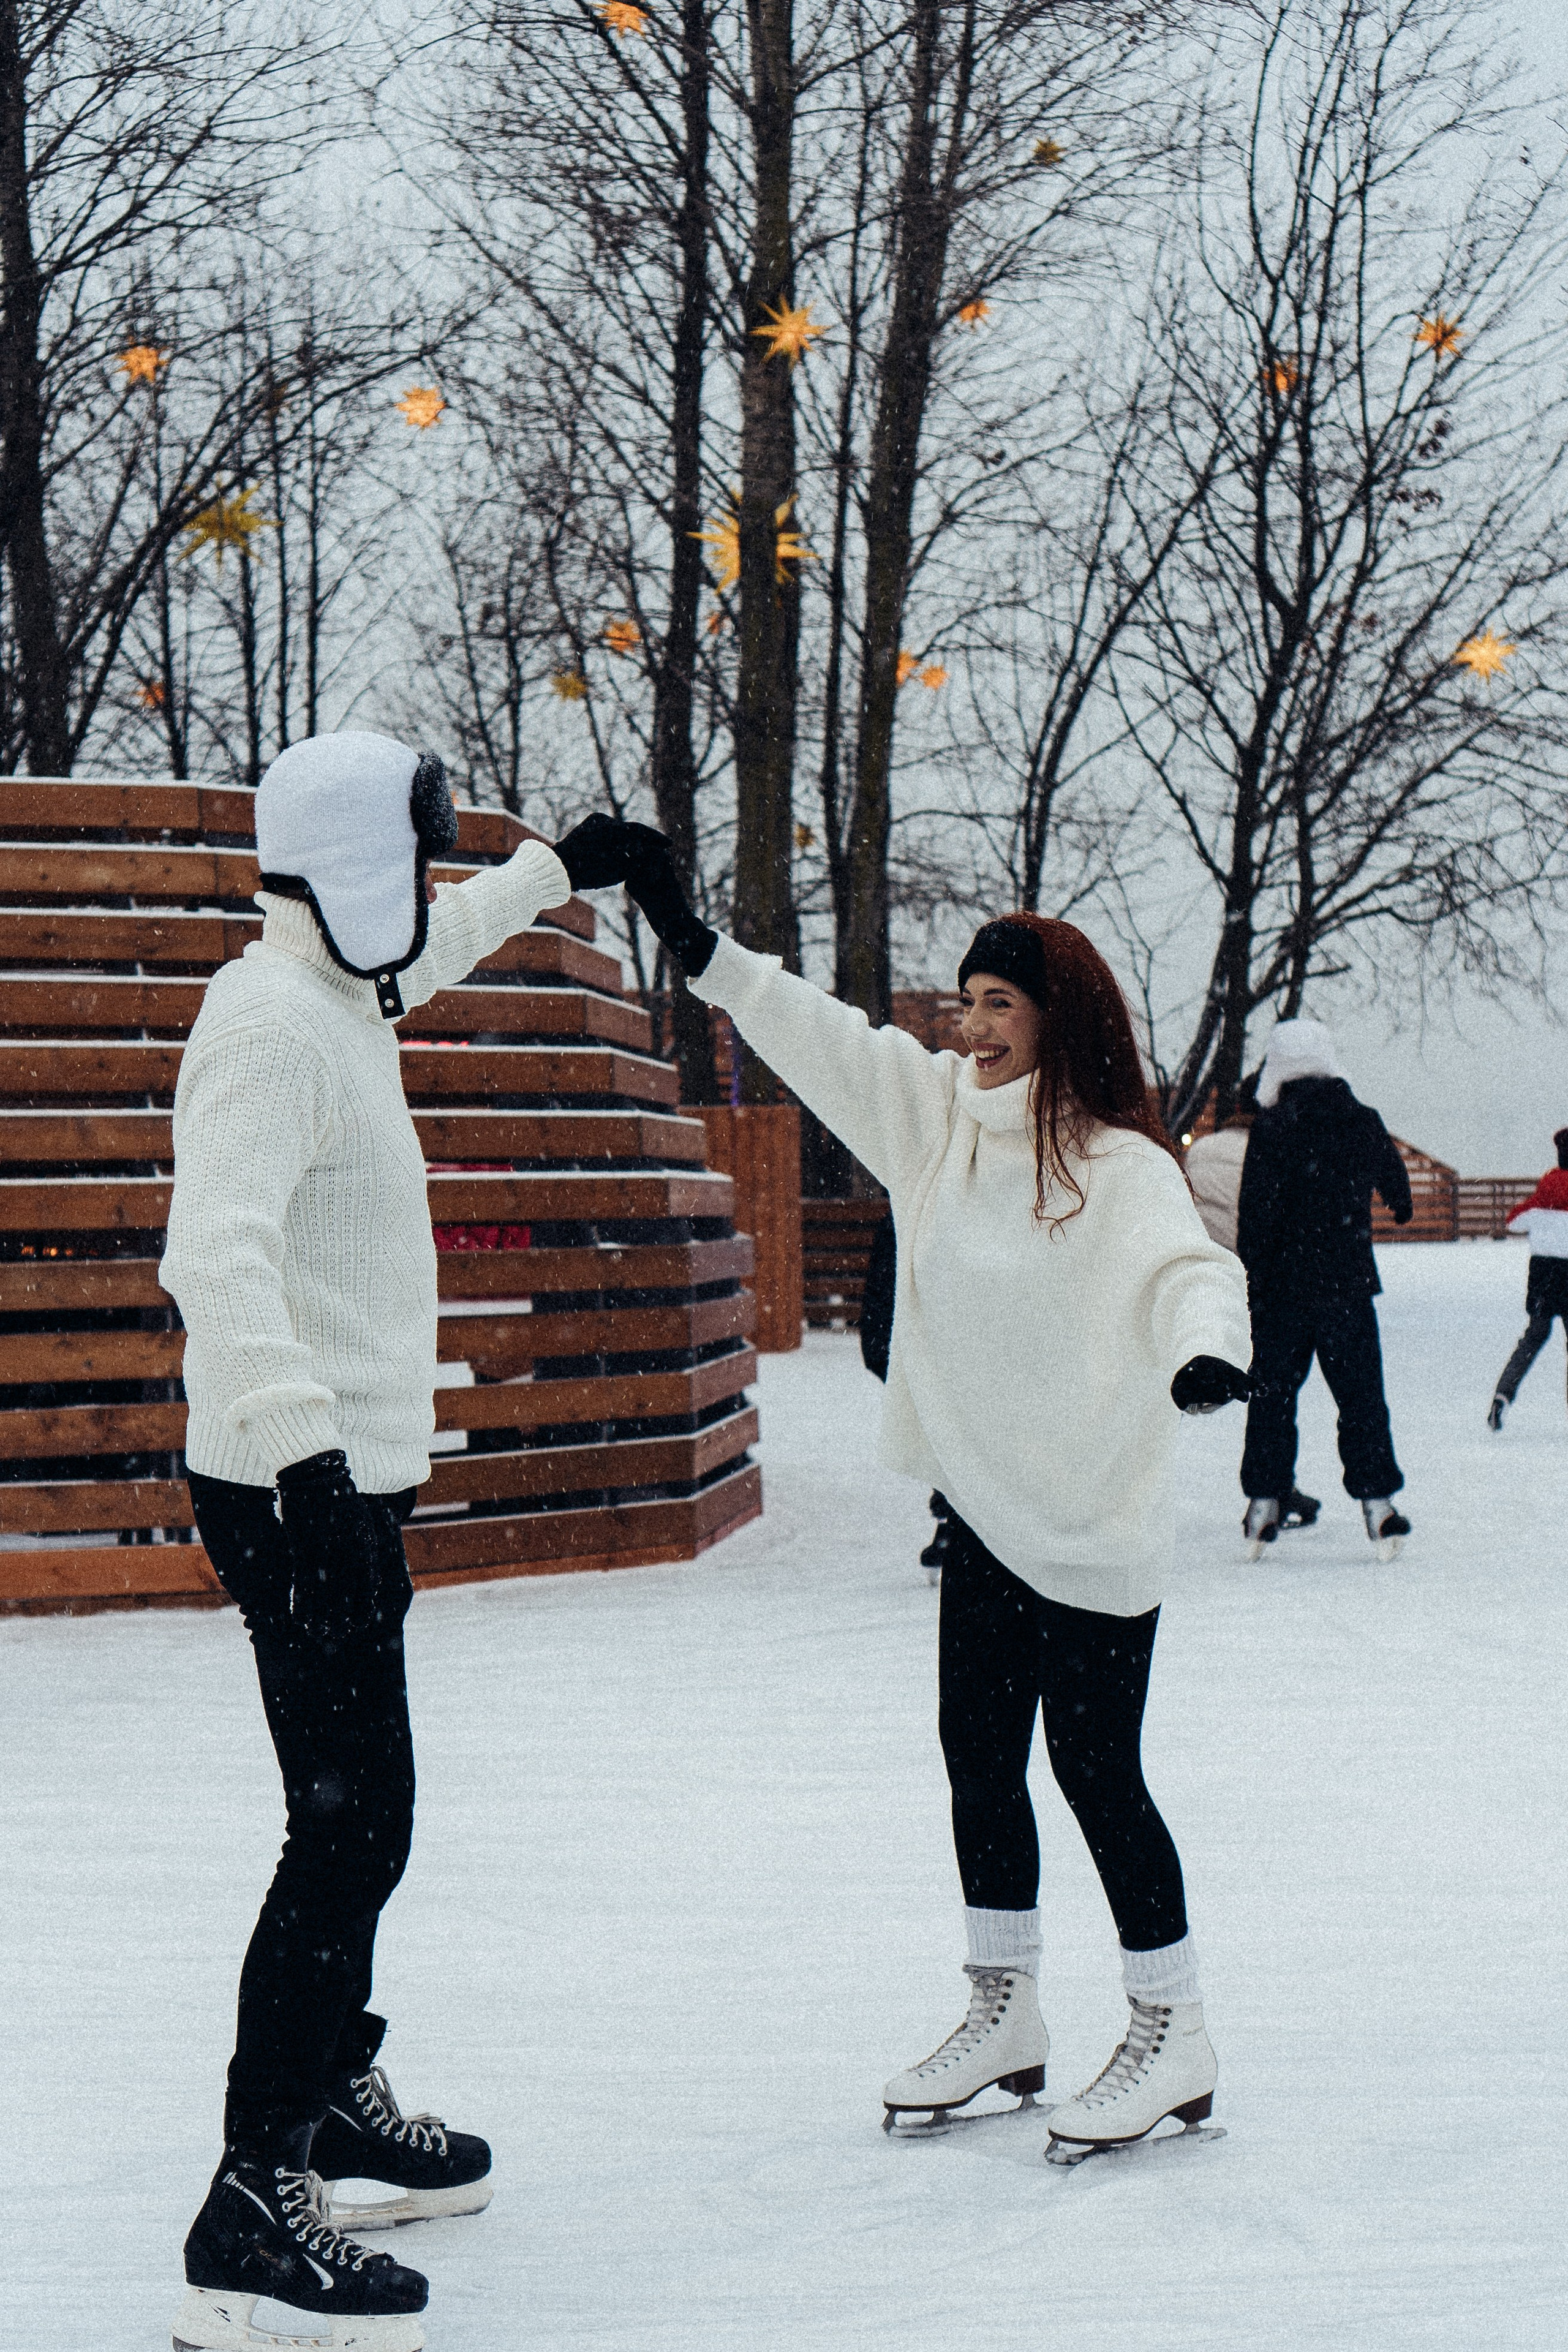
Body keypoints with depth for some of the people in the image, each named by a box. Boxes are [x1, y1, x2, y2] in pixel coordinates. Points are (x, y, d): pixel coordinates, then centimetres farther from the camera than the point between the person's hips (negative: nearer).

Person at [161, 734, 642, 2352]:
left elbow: (433, 942, 38)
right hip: (300, 1484, -11)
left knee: (355, 1807, 21)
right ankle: (251, 2219, -7)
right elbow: (218, 1251, -32)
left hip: (350, 1474, 11)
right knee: (351, 1826, -11)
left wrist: (550, 870, 49)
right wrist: (300, 1438, -42)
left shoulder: (339, 991, 12)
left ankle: (334, 2095, 38)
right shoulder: (272, 1021, -19)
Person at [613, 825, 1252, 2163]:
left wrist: (1205, 1348, -51)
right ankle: (1005, 2016, 29)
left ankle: (1173, 2042, 14)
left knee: (1097, 1772, -1)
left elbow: (1188, 1269, -30)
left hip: (1093, 1527, -7)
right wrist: (700, 949, 4)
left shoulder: (1122, 1167, -15)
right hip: (985, 1511, 7)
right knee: (979, 1759, 14)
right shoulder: (941, 1112, 5)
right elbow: (824, 1042, 8)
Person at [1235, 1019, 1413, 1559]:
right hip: (1349, 1286, 2)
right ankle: (1376, 1502, 3)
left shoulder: (1272, 1128, -11)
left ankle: (1264, 1502, 9)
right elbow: (1394, 1179, 22)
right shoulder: (1365, 1124, 2)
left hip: (1284, 1288, -2)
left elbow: (1256, 1214, -14)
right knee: (1361, 1396, 7)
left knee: (1272, 1395, 9)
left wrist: (1248, 1286, -7)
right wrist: (1401, 1208, 47)